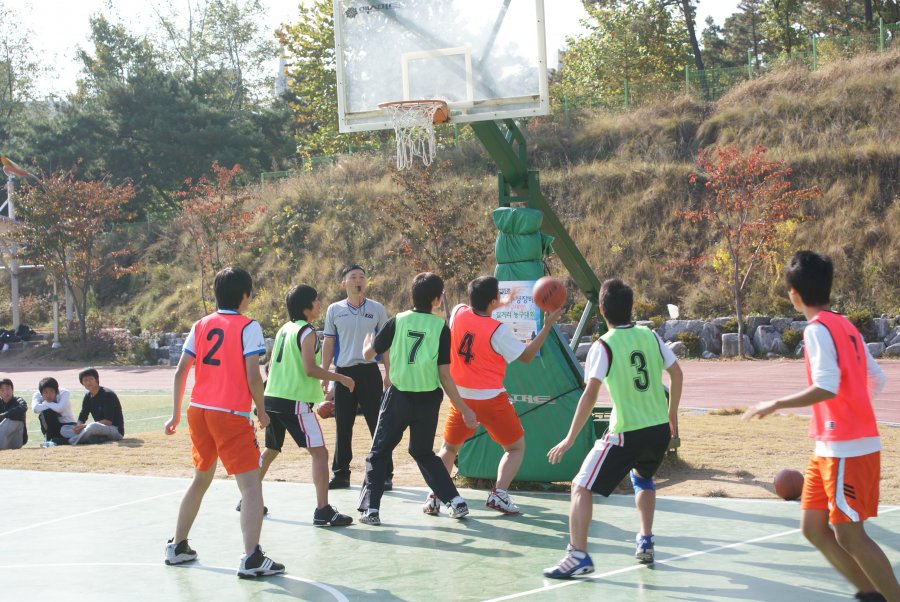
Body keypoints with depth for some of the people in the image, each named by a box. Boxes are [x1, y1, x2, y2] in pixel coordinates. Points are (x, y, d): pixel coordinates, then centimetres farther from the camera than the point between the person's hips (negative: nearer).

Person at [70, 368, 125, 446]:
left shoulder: (107, 395, -16)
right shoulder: (88, 397, 8)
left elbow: (108, 421, -22)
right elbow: (82, 418, 7)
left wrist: (86, 426, -26)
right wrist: (78, 426, -19)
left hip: (116, 430, -9)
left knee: (93, 426, -41)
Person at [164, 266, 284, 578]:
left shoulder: (200, 326, 9)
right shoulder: (248, 327, -7)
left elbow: (180, 371, 7)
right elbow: (253, 376, -13)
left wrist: (176, 414, 15)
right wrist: (261, 411, 1)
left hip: (198, 410, 7)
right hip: (231, 415, -6)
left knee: (201, 479, 23)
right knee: (251, 485, -5)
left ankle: (177, 547, 31)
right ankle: (251, 558, -15)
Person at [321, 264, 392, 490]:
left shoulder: (376, 309, 4)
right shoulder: (335, 310, 7)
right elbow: (328, 343, 10)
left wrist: (389, 375, 2)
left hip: (369, 372, -1)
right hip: (344, 373, 2)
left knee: (378, 425, -4)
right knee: (343, 427, 7)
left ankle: (385, 474, 1)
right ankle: (341, 474, 15)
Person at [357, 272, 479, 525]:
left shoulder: (398, 321, -4)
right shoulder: (441, 327, -6)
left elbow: (368, 354, 3)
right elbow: (445, 376, -8)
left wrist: (369, 340, 27)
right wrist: (464, 410, -1)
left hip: (399, 397, -1)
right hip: (428, 399, 1)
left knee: (379, 453, 11)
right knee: (423, 452, 22)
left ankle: (370, 509, 0)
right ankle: (455, 501, 13)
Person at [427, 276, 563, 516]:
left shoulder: (458, 313, -3)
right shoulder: (498, 330, -16)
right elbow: (526, 356, -6)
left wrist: (501, 305, 26)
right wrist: (547, 326, -4)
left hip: (461, 396, 4)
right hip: (491, 399, -4)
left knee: (449, 447, 21)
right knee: (516, 447, 13)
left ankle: (434, 496, 5)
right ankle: (499, 493, -5)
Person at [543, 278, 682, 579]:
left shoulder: (603, 346, -9)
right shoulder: (650, 336, 5)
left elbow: (590, 393, -16)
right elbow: (676, 374, 9)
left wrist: (570, 438, -14)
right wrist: (672, 414, 23)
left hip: (626, 433, -6)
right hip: (660, 429, 6)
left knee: (581, 487, -1)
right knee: (643, 478, 35)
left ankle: (578, 555, -14)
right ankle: (645, 542, 30)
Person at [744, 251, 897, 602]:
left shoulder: (818, 328, -13)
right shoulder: (845, 326, 13)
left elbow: (827, 387, -23)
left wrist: (776, 405, -15)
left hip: (847, 450, -9)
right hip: (832, 448, 9)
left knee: (849, 535, -5)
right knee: (813, 527, 10)